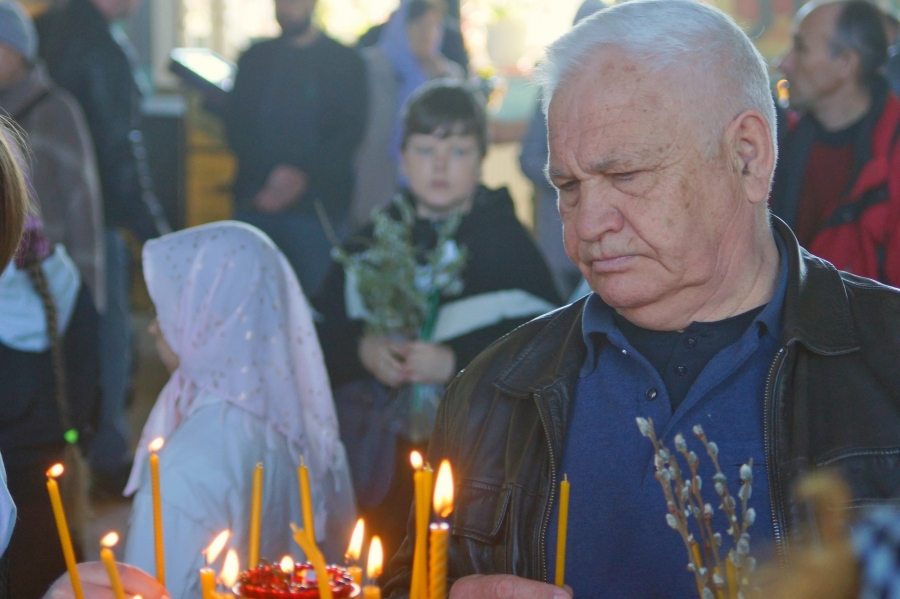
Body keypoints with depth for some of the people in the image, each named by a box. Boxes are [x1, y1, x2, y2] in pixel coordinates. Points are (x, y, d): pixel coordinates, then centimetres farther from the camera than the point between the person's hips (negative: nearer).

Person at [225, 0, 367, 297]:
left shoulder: (345, 62, 7)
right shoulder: (254, 59, 14)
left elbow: (350, 131, -1)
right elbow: (236, 124, 8)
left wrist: (302, 177, -12)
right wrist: (269, 175, -9)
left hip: (317, 204, -2)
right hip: (256, 202, 3)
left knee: (317, 293, -9)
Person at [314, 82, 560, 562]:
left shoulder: (507, 244, 1)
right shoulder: (376, 239, 12)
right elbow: (321, 333, 10)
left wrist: (457, 364, -19)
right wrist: (361, 349, -10)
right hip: (381, 459, 3)